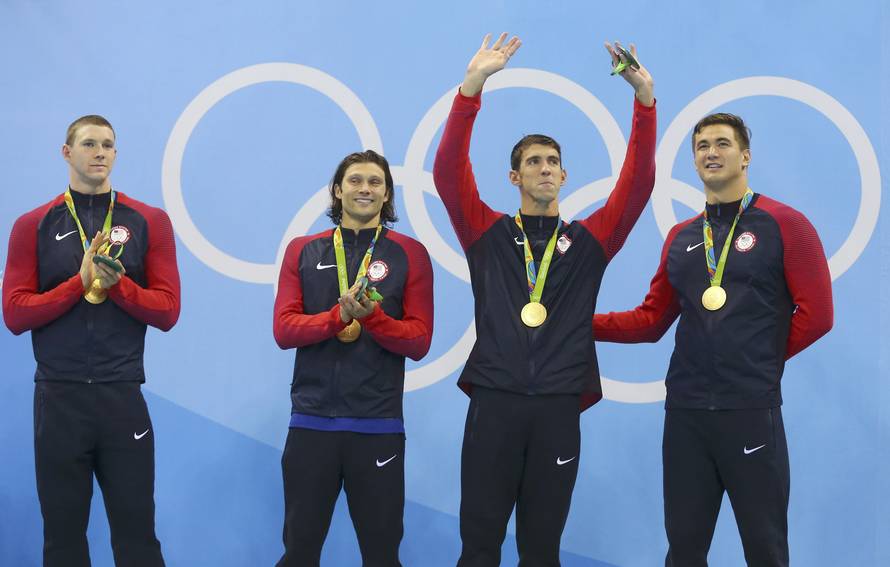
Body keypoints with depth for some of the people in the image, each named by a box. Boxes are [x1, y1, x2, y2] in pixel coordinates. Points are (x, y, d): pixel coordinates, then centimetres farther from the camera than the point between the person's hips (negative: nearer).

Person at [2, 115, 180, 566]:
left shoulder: (150, 222, 6)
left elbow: (167, 311, 0)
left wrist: (117, 283, -14)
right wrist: (81, 281, -12)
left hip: (123, 396, 0)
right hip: (59, 397, 0)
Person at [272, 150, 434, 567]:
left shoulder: (409, 254, 3)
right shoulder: (302, 251, 8)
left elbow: (419, 341, -2)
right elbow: (283, 329, 0)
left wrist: (371, 316, -19)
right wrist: (340, 316, -16)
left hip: (379, 425, -1)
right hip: (311, 421, 1)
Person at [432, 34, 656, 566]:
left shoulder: (588, 240, 11)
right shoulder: (488, 234, 9)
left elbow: (639, 183, 2)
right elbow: (449, 171, -3)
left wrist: (644, 96, -7)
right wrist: (474, 83, -11)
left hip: (558, 407, 1)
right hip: (494, 401, -1)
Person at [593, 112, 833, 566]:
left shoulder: (784, 224, -2)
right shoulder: (681, 237, 13)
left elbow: (815, 314, -6)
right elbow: (652, 319, 13)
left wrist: (761, 361, -1)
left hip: (751, 409, -4)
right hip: (685, 410, 4)